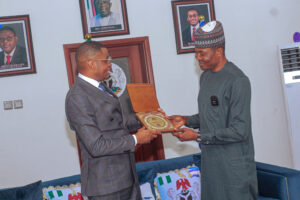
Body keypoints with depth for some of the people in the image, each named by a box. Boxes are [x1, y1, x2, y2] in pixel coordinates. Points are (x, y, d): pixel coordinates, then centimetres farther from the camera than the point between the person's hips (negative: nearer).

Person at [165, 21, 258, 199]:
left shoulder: (237, 81, -17)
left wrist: (197, 136, -17)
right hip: (210, 160, 8)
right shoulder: (205, 77, 11)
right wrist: (186, 120, 4)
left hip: (234, 164, -7)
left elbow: (239, 131, -19)